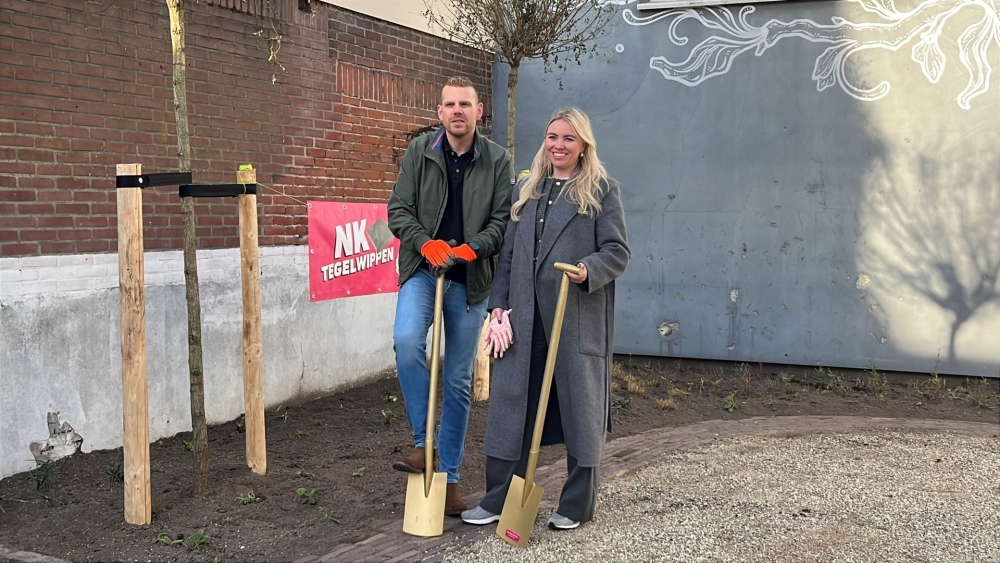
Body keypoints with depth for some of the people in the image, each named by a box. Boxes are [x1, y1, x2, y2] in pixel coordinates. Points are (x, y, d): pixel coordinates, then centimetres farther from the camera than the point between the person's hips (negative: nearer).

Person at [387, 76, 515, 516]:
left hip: (470, 278, 1)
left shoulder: (498, 161, 2)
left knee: (459, 381, 6)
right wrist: (427, 244, -17)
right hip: (422, 269, 0)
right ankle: (423, 443, -12)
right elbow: (398, 210, 1)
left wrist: (471, 248, -20)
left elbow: (504, 219, -2)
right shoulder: (419, 152, 3)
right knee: (406, 339, -30)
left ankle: (449, 476, 19)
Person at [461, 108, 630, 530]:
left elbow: (618, 251, -3)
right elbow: (508, 253, 14)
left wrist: (589, 270, -23)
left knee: (579, 406, 5)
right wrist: (499, 305, 5)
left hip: (578, 318, -4)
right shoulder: (525, 190, 16)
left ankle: (577, 506, 19)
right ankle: (498, 500, 16)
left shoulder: (602, 191, 3)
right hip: (525, 317, 4)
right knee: (510, 403, 5)